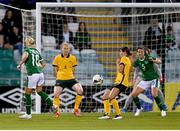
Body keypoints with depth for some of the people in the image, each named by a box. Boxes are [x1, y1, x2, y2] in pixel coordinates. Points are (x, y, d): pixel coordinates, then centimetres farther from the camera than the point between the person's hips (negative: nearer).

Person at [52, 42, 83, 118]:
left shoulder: (72, 58, 7)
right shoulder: (57, 58, 3)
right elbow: (55, 70, 8)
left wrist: (71, 76, 3)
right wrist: (59, 77, -1)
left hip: (70, 79, 1)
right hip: (60, 79, -1)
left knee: (80, 90, -20)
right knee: (56, 94, -18)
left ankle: (76, 109, -5)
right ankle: (57, 111, 5)